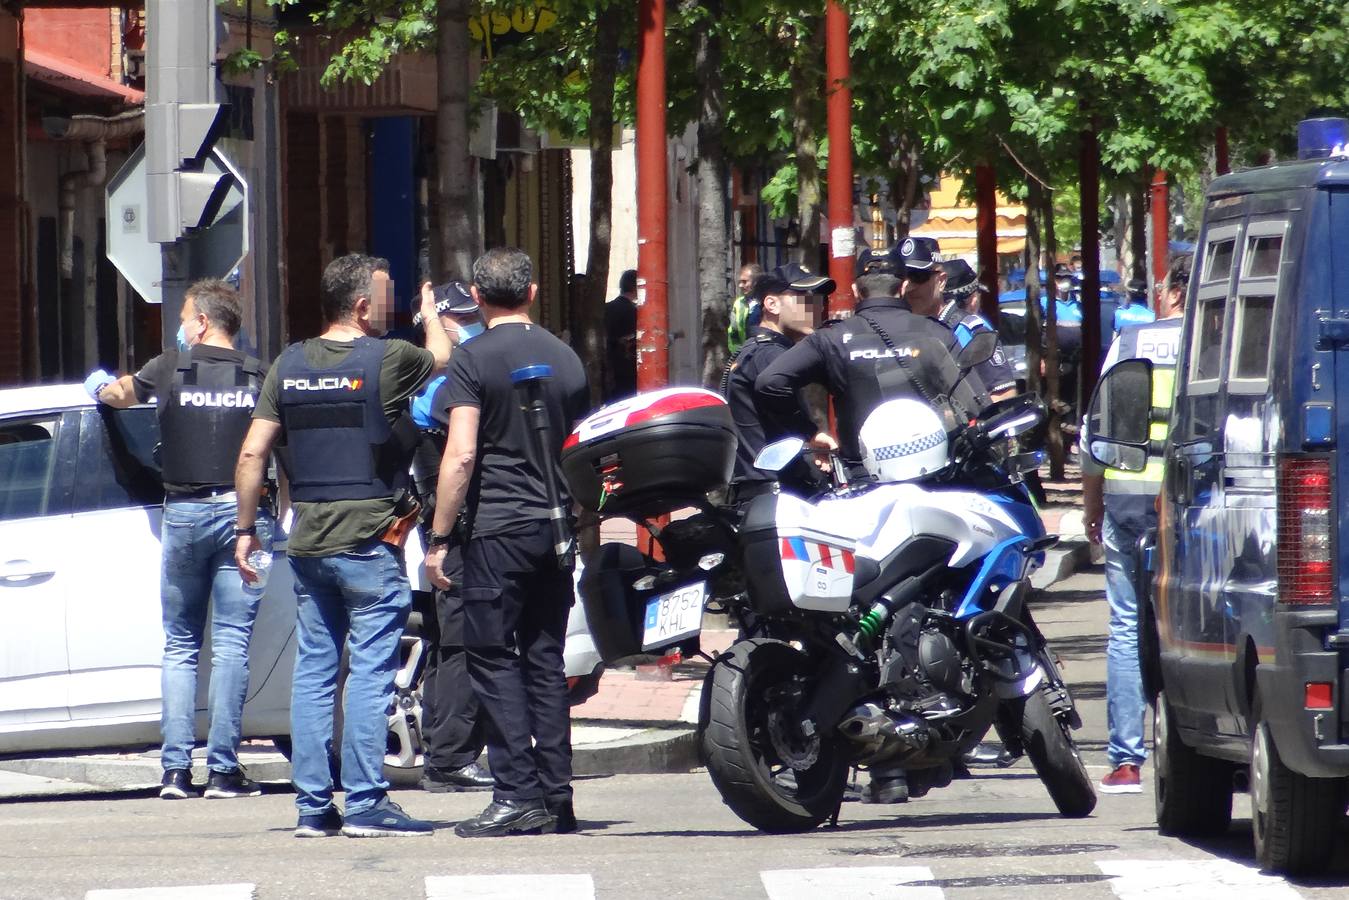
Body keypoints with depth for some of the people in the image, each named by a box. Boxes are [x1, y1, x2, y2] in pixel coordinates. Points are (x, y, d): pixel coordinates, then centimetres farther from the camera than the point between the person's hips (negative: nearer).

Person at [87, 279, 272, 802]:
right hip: (242, 511, 0)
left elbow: (120, 394, 22)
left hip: (183, 513, 0)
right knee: (231, 644, 0)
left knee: (179, 644, 9)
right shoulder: (258, 377, 3)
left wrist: (100, 387, 44)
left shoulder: (171, 369, 3)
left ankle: (176, 768, 1)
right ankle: (223, 769, -5)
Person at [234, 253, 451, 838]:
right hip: (370, 543, -5)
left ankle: (313, 806, 8)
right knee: (370, 672, -4)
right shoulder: (388, 360, -9)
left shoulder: (289, 366, 6)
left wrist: (245, 529, 12)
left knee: (313, 670, 8)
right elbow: (443, 357, 11)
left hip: (307, 543, 5)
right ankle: (365, 804, -6)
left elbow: (251, 454, 5)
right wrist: (432, 314, 30)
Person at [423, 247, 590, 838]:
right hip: (555, 527, 6)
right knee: (545, 661, 9)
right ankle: (557, 799, 8)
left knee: (493, 660, -3)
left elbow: (461, 455, -14)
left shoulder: (474, 359, -7)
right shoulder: (566, 359, 11)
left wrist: (438, 538, -9)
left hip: (497, 528, -6)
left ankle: (517, 794, -10)